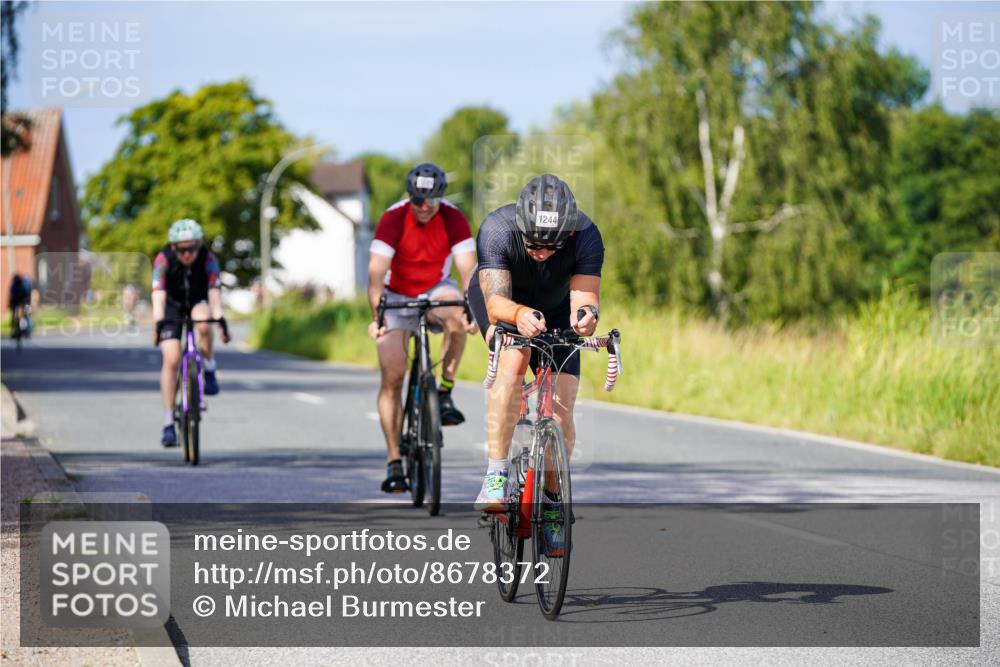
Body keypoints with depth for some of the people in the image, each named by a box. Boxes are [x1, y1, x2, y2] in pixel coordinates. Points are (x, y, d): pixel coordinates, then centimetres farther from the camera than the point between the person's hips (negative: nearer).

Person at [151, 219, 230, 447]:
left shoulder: (208, 259, -25)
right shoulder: (164, 259, -27)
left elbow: (214, 292, -33)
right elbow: (158, 295, -35)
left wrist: (220, 321, -48)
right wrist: (158, 324, -49)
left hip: (198, 302, 1)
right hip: (173, 306, -1)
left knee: (203, 323, -37)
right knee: (171, 359, -15)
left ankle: (209, 370, -11)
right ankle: (168, 424, -11)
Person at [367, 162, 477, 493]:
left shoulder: (453, 218, -18)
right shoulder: (393, 218, -22)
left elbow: (467, 268, -26)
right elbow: (376, 272, -30)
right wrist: (376, 315, -45)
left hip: (435, 290, 1)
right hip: (397, 296, -1)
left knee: (455, 317, -36)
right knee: (392, 377, -12)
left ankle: (445, 394, -19)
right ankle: (393, 461, -6)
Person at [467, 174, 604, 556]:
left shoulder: (585, 236, -32)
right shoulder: (497, 229, -36)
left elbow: (584, 296, -37)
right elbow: (496, 302, -43)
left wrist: (586, 314, -61)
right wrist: (519, 315, -64)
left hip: (554, 309, 2)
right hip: (501, 299, -2)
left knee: (562, 410, -11)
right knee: (514, 360, -34)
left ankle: (552, 499, 12)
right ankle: (496, 475, -30)